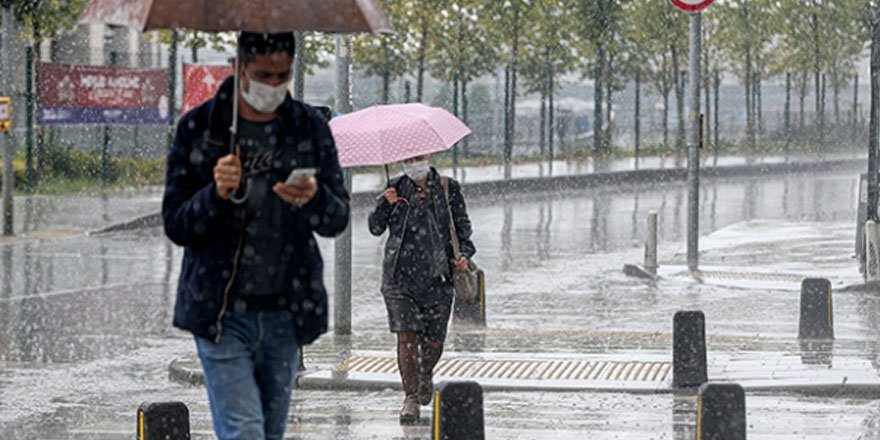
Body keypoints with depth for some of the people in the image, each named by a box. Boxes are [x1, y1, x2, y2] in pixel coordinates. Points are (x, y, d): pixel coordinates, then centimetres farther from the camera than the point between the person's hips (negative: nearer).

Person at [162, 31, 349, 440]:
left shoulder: (310, 127, 6)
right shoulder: (198, 127, -1)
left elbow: (338, 219, 3)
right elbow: (175, 226, -1)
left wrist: (314, 199, -20)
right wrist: (215, 195, -21)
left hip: (285, 313, 3)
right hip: (221, 313, -3)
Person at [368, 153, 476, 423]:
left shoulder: (449, 189, 5)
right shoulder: (396, 189, 6)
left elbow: (463, 227, 11)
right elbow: (376, 228, 3)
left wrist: (464, 254, -6)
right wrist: (385, 205, -16)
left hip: (437, 275, 0)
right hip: (400, 276, 0)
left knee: (433, 341, 4)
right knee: (406, 336, -11)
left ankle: (425, 375, 37)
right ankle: (411, 397, -4)